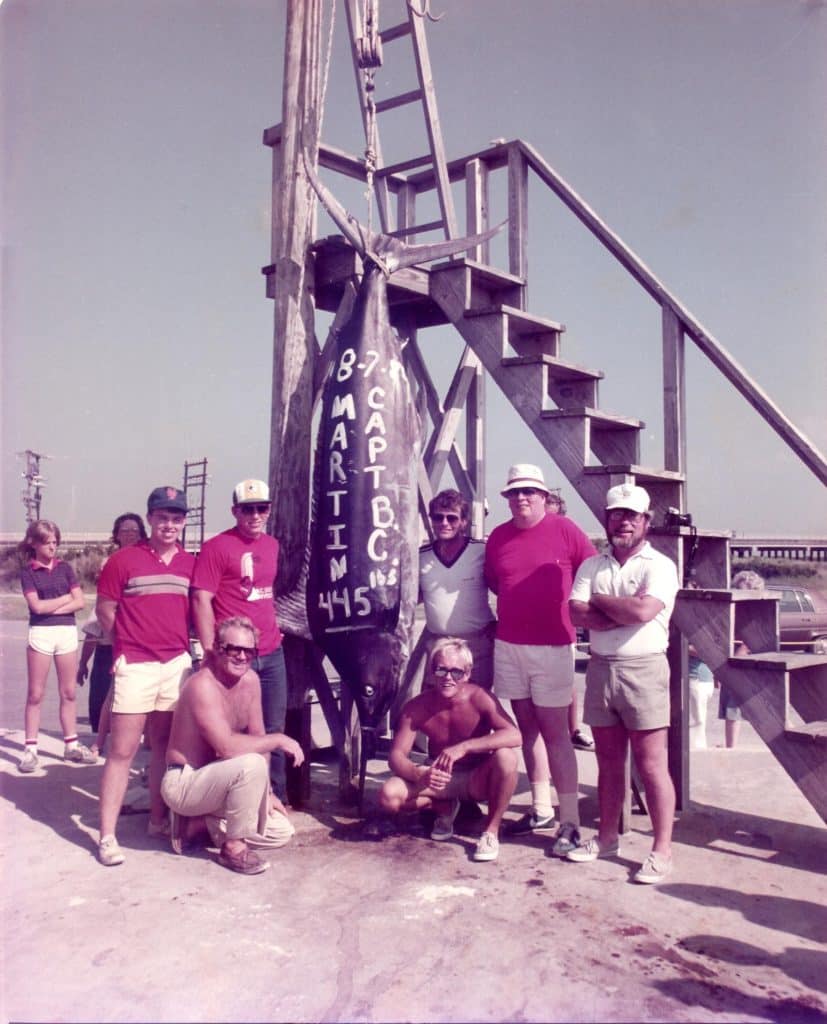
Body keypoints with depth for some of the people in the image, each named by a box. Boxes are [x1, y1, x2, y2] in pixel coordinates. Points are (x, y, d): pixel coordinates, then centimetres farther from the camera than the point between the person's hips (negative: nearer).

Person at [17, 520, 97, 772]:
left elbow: (80, 602, 0)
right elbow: (37, 606, -11)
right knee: (35, 694, 1)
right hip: (40, 633, -3)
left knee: (68, 693, 7)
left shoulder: (65, 568, 8)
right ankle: (30, 749, 7)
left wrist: (51, 608, -10)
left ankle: (72, 746, 14)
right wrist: (66, 597, -3)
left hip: (67, 632, 3)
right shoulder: (28, 572, 1)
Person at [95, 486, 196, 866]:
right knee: (122, 750, -2)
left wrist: (182, 646, 7)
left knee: (165, 745, 13)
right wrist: (129, 645, 4)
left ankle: (158, 819, 27)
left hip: (177, 664, 4)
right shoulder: (123, 560, -4)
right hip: (135, 667, -4)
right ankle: (107, 836, 5)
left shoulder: (190, 564, 7)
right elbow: (105, 610, 1)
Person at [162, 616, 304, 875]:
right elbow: (227, 746, -35)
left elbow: (257, 737, 5)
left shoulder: (250, 680, -1)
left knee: (281, 832, 2)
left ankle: (202, 825, 14)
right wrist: (279, 740, -25)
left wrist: (265, 790, -1)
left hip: (215, 779, 8)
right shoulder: (203, 685, -26)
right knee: (251, 764, -33)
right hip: (184, 782, -8)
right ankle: (233, 847, -12)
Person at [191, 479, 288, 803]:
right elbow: (201, 600, -13)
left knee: (274, 730, 13)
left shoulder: (272, 545, 11)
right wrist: (212, 651, -17)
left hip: (272, 654, 6)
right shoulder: (217, 547, -9)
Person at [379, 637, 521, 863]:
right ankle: (444, 808, 8)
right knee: (389, 796, -23)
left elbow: (514, 736, -35)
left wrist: (464, 747, -42)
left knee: (506, 756, -34)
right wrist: (419, 774, -37)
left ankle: (491, 831, -13)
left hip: (477, 780, -2)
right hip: (440, 780, 2)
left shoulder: (479, 698, -21)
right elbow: (396, 755, -15)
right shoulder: (417, 707, -15)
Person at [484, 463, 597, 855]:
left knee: (555, 733, -4)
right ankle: (541, 810, 24)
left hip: (552, 647, -4)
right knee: (527, 728, 12)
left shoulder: (564, 530, -5)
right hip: (508, 646, 4)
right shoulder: (498, 536, 6)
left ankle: (570, 823, 3)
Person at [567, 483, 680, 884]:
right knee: (608, 763, 16)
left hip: (643, 670, -5)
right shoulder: (590, 566, 10)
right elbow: (577, 614, -3)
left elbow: (643, 611, -21)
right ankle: (607, 837, 29)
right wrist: (624, 614, -13)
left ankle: (662, 850, 11)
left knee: (651, 765, 0)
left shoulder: (659, 565, -5)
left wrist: (600, 601, -5)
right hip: (600, 668, 5)